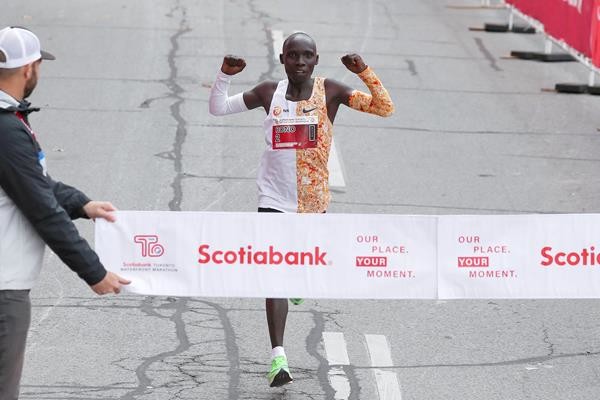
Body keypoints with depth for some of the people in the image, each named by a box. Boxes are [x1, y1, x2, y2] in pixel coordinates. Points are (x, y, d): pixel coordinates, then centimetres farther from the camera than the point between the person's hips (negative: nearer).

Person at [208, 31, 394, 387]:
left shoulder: (330, 92, -6)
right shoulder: (269, 93, -2)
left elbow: (385, 108, -12)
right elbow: (218, 108, 7)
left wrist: (365, 73, -25)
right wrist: (225, 76, -10)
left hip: (314, 198, 1)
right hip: (275, 198, -1)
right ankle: (278, 357, -18)